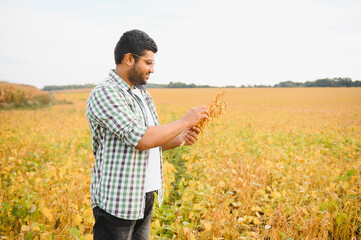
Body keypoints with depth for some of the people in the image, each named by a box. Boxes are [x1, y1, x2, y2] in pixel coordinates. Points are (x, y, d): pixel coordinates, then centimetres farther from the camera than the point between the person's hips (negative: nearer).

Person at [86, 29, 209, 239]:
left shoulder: (142, 94, 12)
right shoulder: (104, 94, -17)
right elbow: (141, 139, -26)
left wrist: (180, 139, -2)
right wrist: (185, 122, -16)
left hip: (146, 196, 8)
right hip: (117, 201, -8)